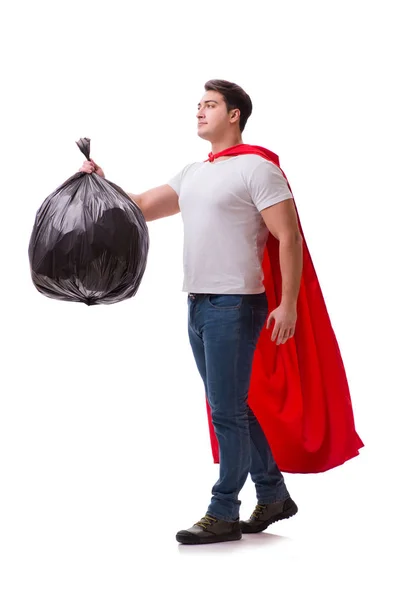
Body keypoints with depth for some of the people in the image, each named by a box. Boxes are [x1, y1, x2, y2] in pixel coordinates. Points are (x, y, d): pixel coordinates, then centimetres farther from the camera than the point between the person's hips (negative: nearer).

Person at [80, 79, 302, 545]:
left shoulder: (256, 169, -7)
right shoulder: (192, 174, 18)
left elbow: (289, 238, -11)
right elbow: (141, 208, 21)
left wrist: (288, 304, -16)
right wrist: (101, 183, 5)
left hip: (235, 305, -8)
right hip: (199, 305, 8)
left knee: (227, 411, -5)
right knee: (234, 409, 14)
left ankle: (223, 515, 3)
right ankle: (273, 497, 26)